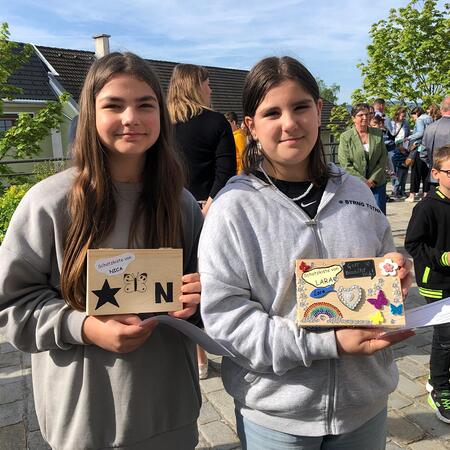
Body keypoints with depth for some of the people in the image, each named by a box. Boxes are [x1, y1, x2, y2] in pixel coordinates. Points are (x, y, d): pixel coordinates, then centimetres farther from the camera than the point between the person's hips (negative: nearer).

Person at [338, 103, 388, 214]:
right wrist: (363, 181, -12)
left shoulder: (378, 134, 7)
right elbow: (345, 164, -8)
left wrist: (373, 179, -7)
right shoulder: (345, 137, -3)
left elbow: (383, 159, 5)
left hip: (377, 184, 3)